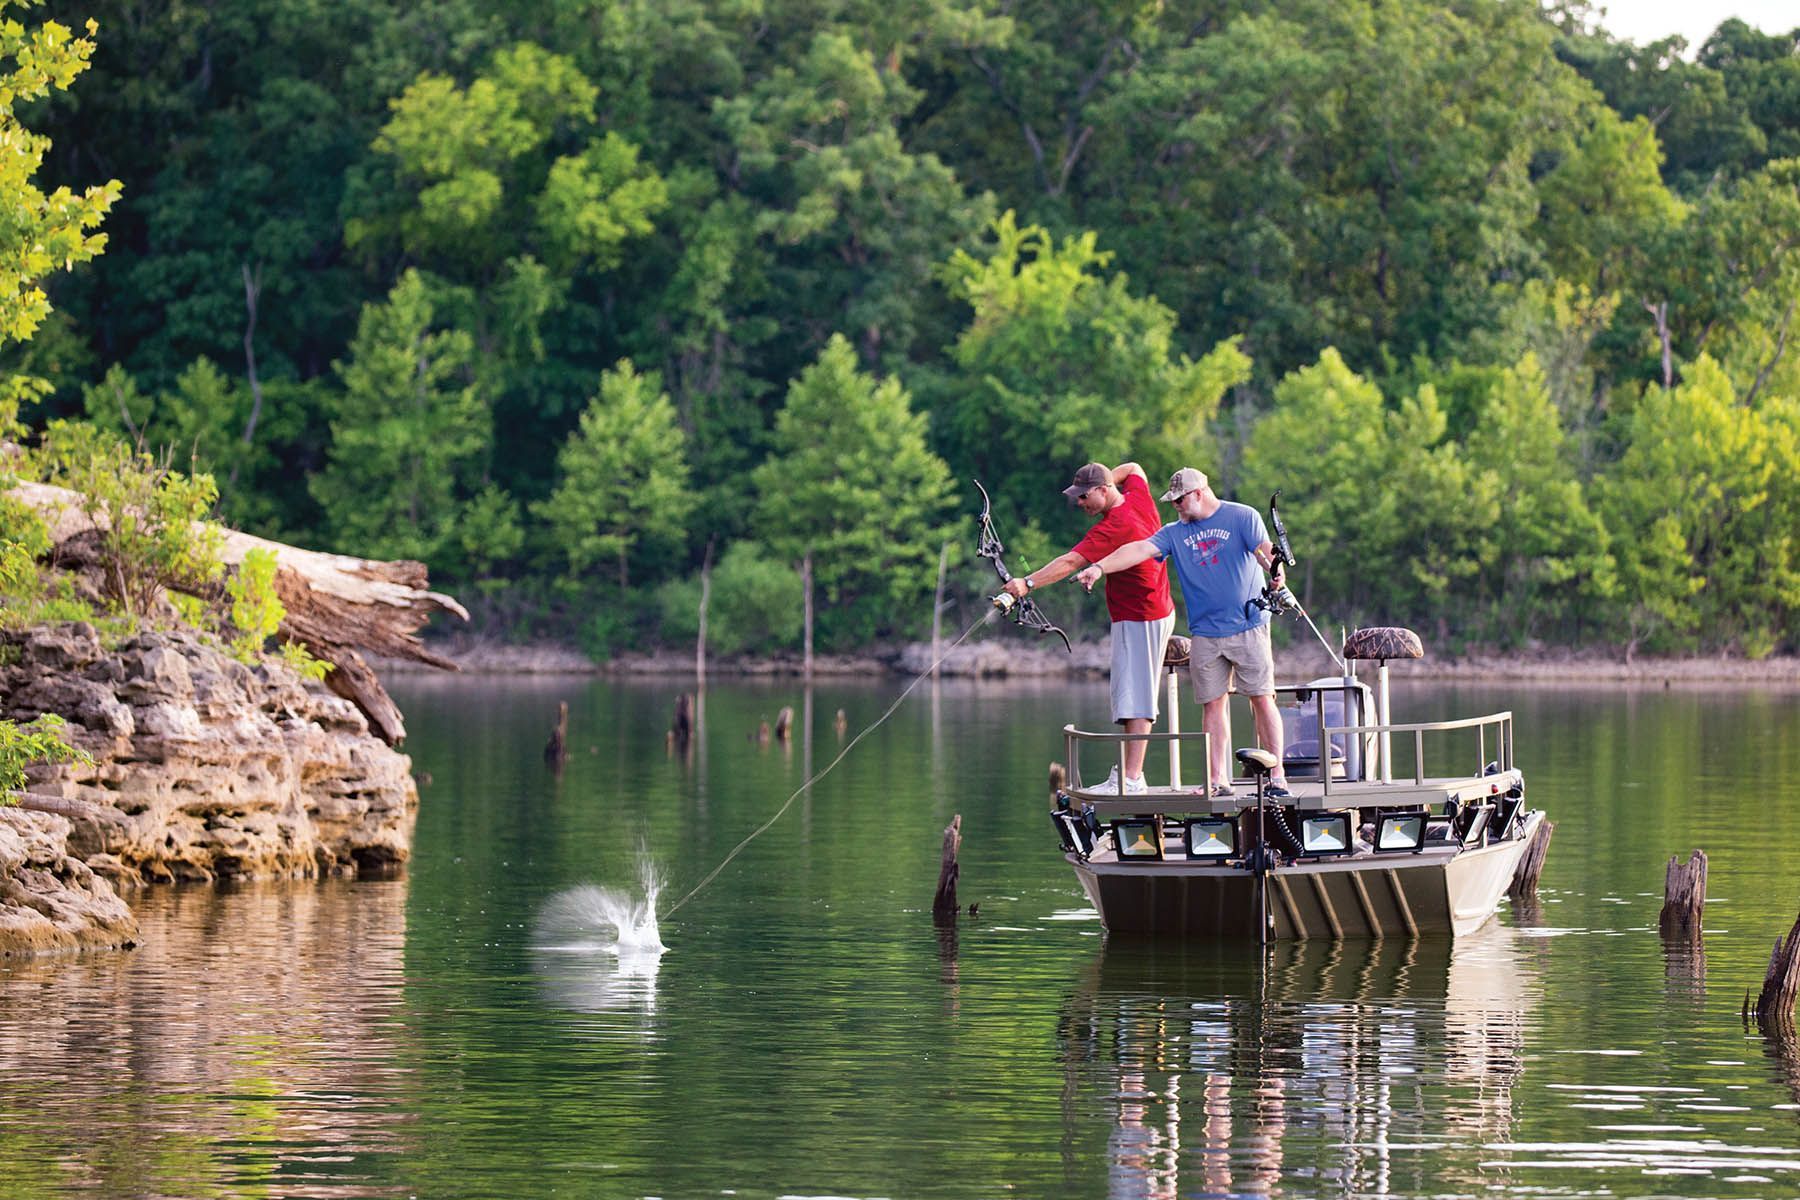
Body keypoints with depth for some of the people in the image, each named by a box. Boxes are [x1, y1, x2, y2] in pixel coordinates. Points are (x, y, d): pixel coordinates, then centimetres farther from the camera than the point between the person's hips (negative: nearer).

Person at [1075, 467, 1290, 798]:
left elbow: (1264, 550, -13)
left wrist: (1274, 569, -36)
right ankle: (1218, 780, 4)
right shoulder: (1175, 533, 12)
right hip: (1204, 633, 4)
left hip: (1248, 626, -4)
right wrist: (1100, 567, -15)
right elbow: (1139, 550, 0)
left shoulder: (1243, 517, 1)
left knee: (1262, 698, -5)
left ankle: (1277, 776, -1)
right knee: (1212, 703, 1)